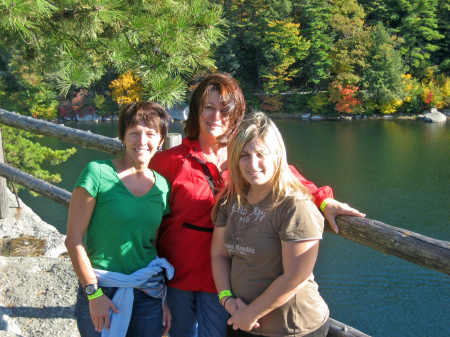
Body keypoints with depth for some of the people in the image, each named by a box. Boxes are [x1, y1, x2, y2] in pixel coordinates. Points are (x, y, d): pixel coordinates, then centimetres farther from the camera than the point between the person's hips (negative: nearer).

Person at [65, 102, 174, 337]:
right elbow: (74, 238, -9)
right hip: (101, 291, -3)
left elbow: (159, 245, 11)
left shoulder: (162, 186, 4)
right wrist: (93, 292, -9)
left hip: (148, 292, 4)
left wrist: (165, 299, 9)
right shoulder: (98, 173, -9)